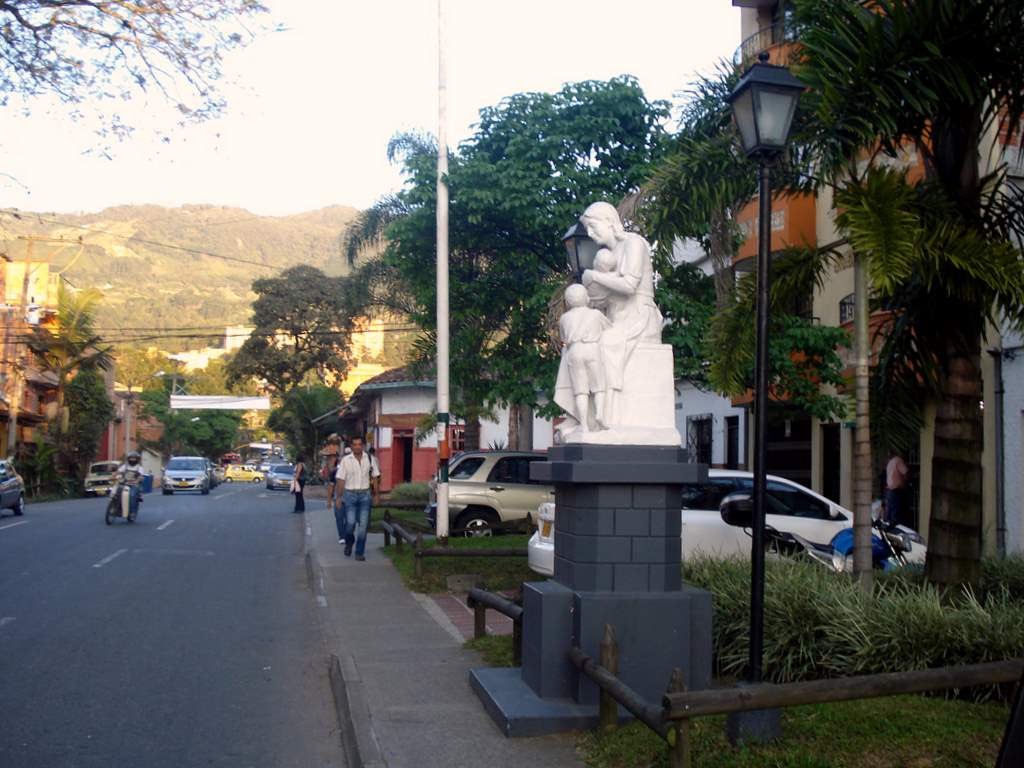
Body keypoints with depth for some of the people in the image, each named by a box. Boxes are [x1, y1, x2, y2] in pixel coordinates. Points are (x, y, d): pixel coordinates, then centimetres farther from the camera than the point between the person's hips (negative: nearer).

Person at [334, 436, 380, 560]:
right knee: (350, 522, -9)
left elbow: (375, 478, 8)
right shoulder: (345, 460, -4)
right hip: (350, 494, -2)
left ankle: (360, 553, 9)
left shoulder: (370, 459, 1)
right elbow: (340, 480, -2)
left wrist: (376, 495, 6)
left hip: (365, 494, 2)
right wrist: (338, 497, -3)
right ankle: (349, 543, 22)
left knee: (363, 524, 0)